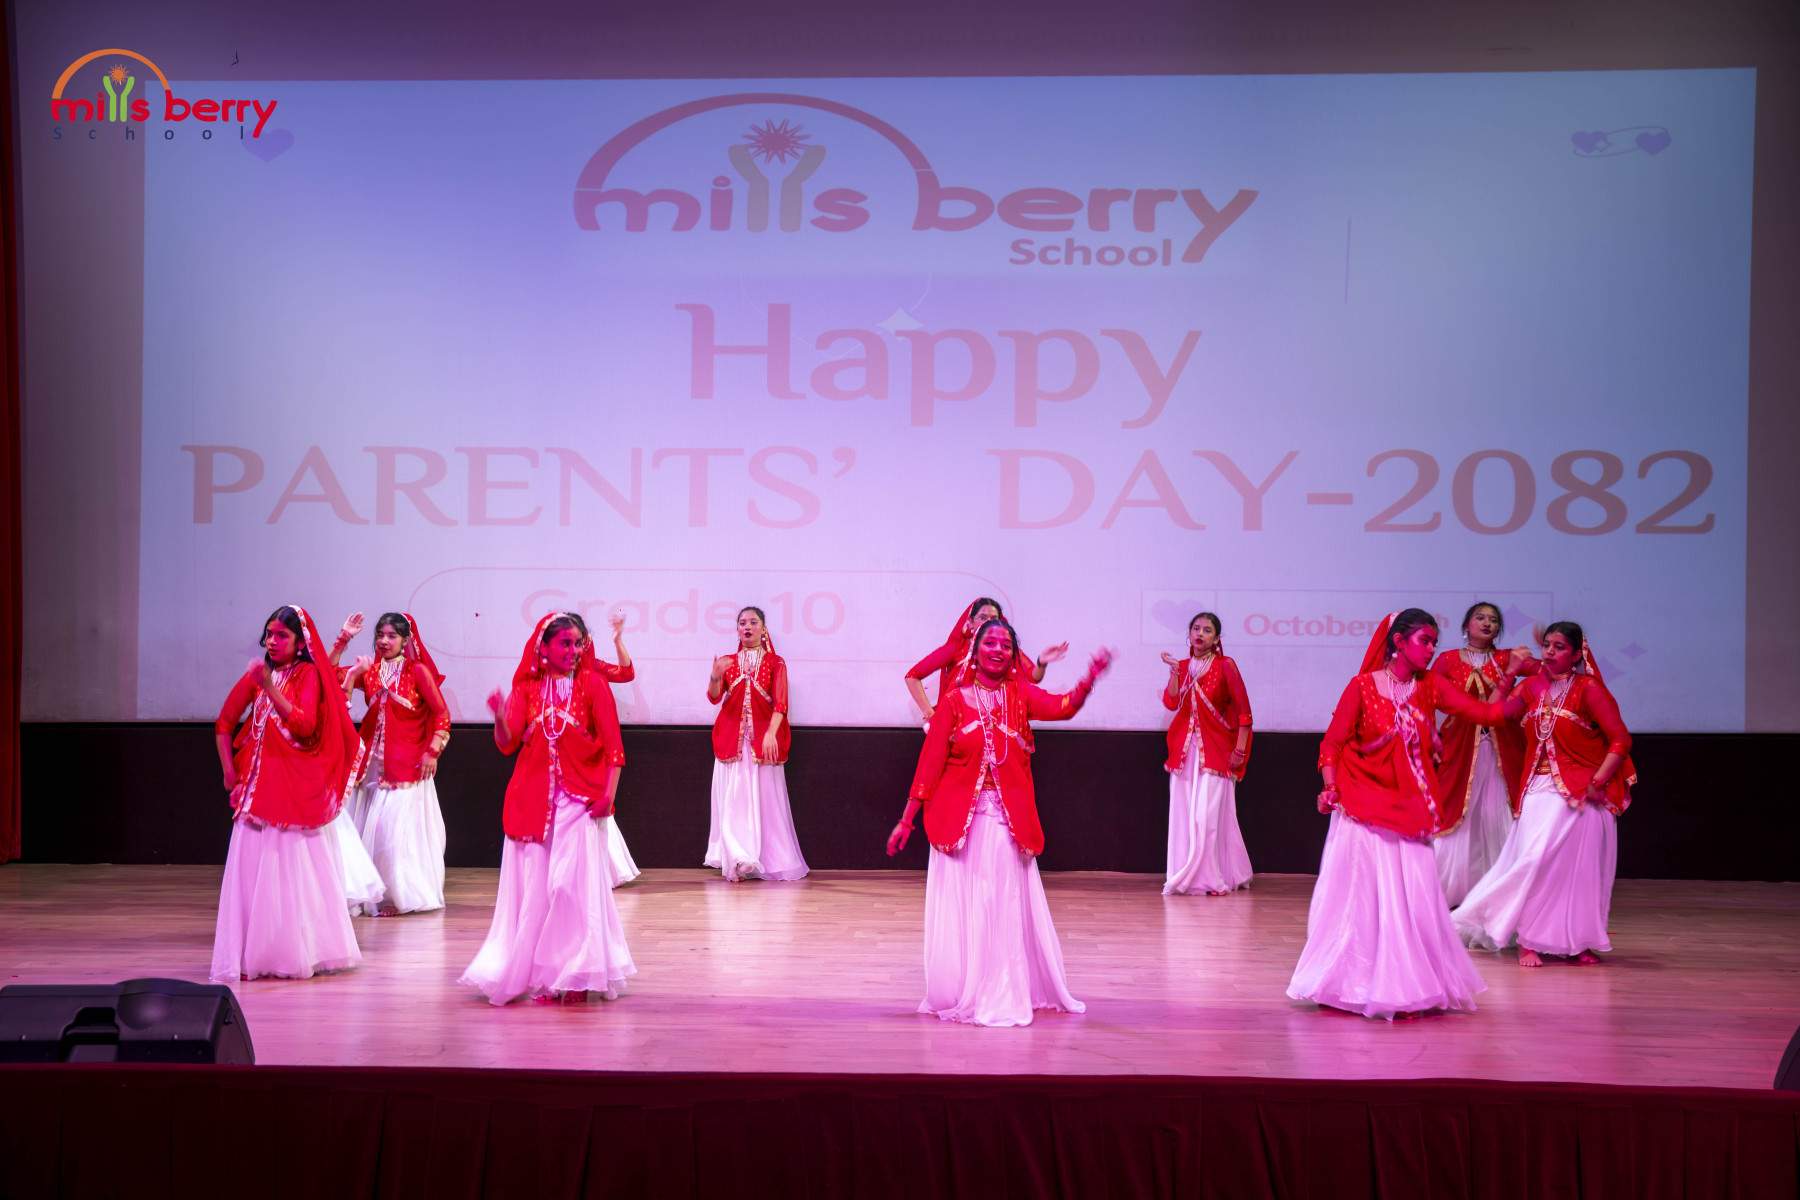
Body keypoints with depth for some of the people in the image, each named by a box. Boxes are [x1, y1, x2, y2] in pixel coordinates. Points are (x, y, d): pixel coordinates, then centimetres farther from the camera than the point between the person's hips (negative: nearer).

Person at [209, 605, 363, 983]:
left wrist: (270, 688, -23)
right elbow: (224, 723, 17)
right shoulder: (256, 675, 10)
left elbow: (305, 725, -16)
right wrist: (229, 770, 9)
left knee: (295, 870, -2)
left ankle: (300, 952, 9)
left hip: (297, 788, -4)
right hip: (259, 784, 4)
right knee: (253, 869, 0)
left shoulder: (309, 675, -2)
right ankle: (254, 955, 6)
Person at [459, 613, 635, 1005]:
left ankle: (576, 975, 2)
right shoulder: (527, 687, 7)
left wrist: (608, 794, -13)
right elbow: (507, 744, 0)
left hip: (579, 800, -2)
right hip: (533, 799, 3)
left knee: (573, 884, -7)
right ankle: (539, 973, 16)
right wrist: (500, 716, -20)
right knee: (534, 886, 5)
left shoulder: (592, 684, 1)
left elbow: (612, 745, -3)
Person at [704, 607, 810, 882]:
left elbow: (780, 704, -6)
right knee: (733, 799, -4)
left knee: (764, 799, -2)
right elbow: (714, 698, 0)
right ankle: (737, 861, -2)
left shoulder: (775, 663, 5)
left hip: (763, 738, -2)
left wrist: (771, 735, -21)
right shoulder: (727, 662, 11)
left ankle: (769, 861, 5)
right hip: (732, 738, 2)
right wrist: (715, 677, -22)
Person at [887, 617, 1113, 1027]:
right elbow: (930, 762, 1)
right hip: (959, 818, -1)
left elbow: (1063, 707, -16)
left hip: (1008, 820, 1)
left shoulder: (1021, 695, 4)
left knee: (1005, 909, 1)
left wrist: (1089, 680, -37)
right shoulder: (954, 701, 1)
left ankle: (1001, 998, 13)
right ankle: (957, 994, 16)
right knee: (957, 911, 2)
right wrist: (906, 820, 1)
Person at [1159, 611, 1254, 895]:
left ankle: (1212, 878, -3)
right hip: (1184, 750, 4)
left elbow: (1243, 711, -4)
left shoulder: (1225, 666, -3)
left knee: (1208, 814, -11)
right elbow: (1171, 703, -2)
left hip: (1215, 750, -4)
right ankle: (1186, 878, 8)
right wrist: (1174, 670, -8)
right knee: (1183, 813, 2)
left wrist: (1239, 749, -9)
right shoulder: (1182, 666, 11)